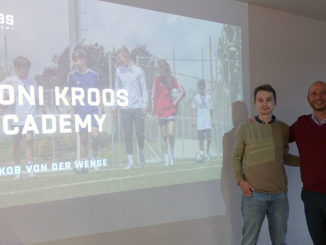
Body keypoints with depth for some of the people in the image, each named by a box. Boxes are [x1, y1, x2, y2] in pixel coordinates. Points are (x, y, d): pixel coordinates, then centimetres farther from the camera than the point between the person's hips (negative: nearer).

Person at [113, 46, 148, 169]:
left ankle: (141, 151, 27)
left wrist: (145, 105, -5)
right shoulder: (118, 71, 8)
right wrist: (114, 105, 8)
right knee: (127, 134, 0)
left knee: (140, 132, -2)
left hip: (138, 107, -2)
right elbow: (117, 88, 13)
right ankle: (130, 161, 6)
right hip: (125, 108, 2)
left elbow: (144, 88, 2)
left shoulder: (138, 70, 0)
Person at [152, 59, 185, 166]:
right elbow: (154, 96, 6)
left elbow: (182, 92, 3)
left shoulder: (172, 80, 1)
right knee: (164, 136, 4)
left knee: (170, 134, -13)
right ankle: (166, 159, 11)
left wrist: (175, 102, -2)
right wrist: (154, 111, 3)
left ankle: (172, 156, 5)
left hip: (171, 110, -2)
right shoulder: (157, 80, 6)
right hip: (161, 112, 2)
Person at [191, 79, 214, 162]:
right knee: (201, 140, 1)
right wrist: (194, 119, -6)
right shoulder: (196, 98, 4)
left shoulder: (208, 97, 8)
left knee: (209, 138, -11)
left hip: (208, 122, 0)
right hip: (200, 123, 0)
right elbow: (194, 110, 4)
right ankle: (201, 156, 8)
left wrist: (212, 120, 12)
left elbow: (211, 109, 13)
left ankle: (207, 150, 16)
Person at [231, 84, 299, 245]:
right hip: (253, 194, -3)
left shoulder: (284, 128, 7)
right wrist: (240, 180, -10)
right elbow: (236, 158, 4)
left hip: (279, 195, 3)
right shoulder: (244, 128, 0)